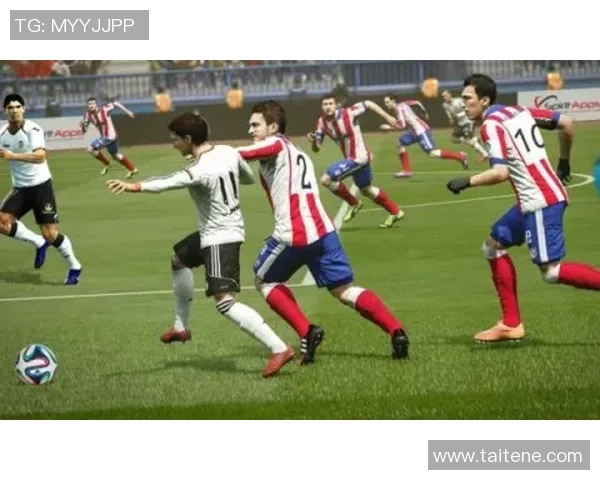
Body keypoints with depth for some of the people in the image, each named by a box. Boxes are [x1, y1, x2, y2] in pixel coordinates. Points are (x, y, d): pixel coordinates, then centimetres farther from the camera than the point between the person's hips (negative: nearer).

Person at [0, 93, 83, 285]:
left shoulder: (33, 130, -18)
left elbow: (41, 156, -33)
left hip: (40, 185, -5)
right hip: (20, 188, 5)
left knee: (50, 234, -9)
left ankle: (74, 267, 14)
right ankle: (39, 243, 10)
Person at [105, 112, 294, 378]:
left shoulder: (200, 172, -29)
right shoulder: (228, 152, -3)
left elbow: (168, 183, -47)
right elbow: (249, 177, 14)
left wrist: (133, 186, -62)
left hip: (220, 237, -11)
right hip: (227, 229, 11)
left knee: (224, 302, -19)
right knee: (179, 259, 31)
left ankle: (279, 348, -25)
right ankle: (181, 327, 45)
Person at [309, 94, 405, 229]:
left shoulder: (348, 113, -22)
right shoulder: (322, 122, -5)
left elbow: (368, 104, -9)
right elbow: (316, 148, -2)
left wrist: (387, 117, -8)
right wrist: (313, 141, -25)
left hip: (358, 157, -8)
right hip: (351, 158, 8)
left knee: (326, 179, -15)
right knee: (366, 190, 25)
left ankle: (353, 203, 5)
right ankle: (395, 212, 43)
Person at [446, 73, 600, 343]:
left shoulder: (491, 125, -12)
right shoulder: (520, 112, 12)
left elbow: (500, 172, -23)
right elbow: (566, 123, 12)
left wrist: (466, 182, -11)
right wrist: (564, 161, 25)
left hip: (540, 202, -10)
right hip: (534, 201, 10)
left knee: (551, 271, -10)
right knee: (494, 245, 17)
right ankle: (511, 324, 17)